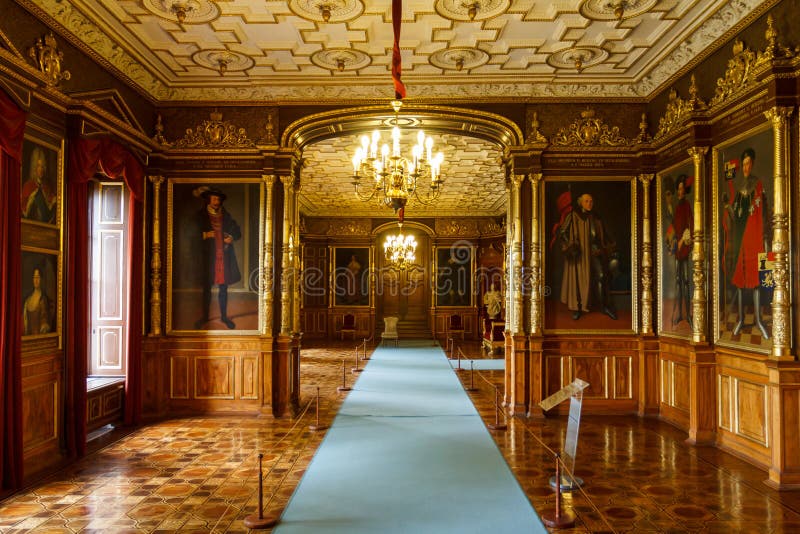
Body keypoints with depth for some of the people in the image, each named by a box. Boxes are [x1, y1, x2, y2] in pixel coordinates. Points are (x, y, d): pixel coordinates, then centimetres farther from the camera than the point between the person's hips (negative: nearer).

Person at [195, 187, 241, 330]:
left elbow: (237, 232, 15)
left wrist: (232, 237, -6)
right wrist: (204, 235, -16)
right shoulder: (201, 215, 3)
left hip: (224, 256, 2)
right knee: (207, 288, 5)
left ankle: (224, 316, 20)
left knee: (223, 288, 8)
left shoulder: (226, 216, 11)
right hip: (208, 256, -2)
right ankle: (205, 317, 18)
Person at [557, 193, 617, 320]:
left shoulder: (596, 218, 16)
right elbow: (562, 232, -6)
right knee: (578, 278, -2)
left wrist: (611, 245, 14)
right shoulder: (573, 216, 0)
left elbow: (603, 235, 26)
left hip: (595, 251, 4)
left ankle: (605, 306, 1)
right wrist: (570, 246, -19)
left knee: (601, 276, -8)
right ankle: (577, 308, 7)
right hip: (579, 252, -4)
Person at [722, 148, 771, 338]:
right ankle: (740, 318, 12)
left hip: (753, 232, -2)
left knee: (755, 275, -2)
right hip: (737, 231, 2)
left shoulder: (758, 183, 4)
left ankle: (758, 319, 5)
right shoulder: (733, 184, 8)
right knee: (738, 275, 4)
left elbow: (764, 211, 2)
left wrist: (765, 236, -3)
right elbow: (728, 209, 9)